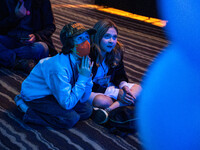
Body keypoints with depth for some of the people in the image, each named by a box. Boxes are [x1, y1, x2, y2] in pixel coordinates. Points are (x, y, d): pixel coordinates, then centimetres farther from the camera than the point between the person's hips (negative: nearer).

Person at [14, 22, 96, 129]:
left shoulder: (83, 60, -10)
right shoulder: (59, 67, -34)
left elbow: (83, 99, -5)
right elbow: (67, 104, -32)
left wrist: (88, 76, -21)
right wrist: (83, 78, -30)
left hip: (52, 93, 9)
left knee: (87, 110, -2)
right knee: (70, 118, -22)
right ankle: (30, 112, -8)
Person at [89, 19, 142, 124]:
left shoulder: (116, 52, -3)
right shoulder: (87, 55, -23)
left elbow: (120, 75, 8)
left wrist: (123, 86, -19)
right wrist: (116, 93, -26)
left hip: (108, 86, 8)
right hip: (89, 91, -8)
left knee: (137, 88, -16)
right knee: (104, 101, -42)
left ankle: (107, 111, -35)